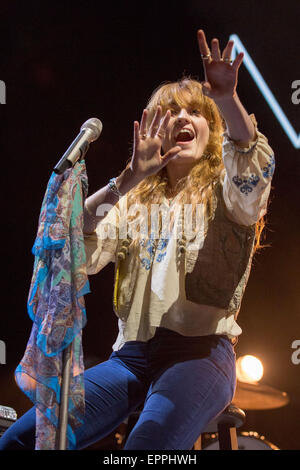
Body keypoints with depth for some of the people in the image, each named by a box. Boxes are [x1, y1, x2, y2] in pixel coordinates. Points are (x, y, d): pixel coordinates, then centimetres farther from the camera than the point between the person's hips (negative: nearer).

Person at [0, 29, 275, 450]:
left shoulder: (223, 193, 9)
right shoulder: (135, 202, 19)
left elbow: (252, 174, -17)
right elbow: (77, 254, 0)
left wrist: (227, 99, -33)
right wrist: (130, 179, -10)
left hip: (200, 351, -4)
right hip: (131, 354, 4)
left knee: (147, 449, -35)